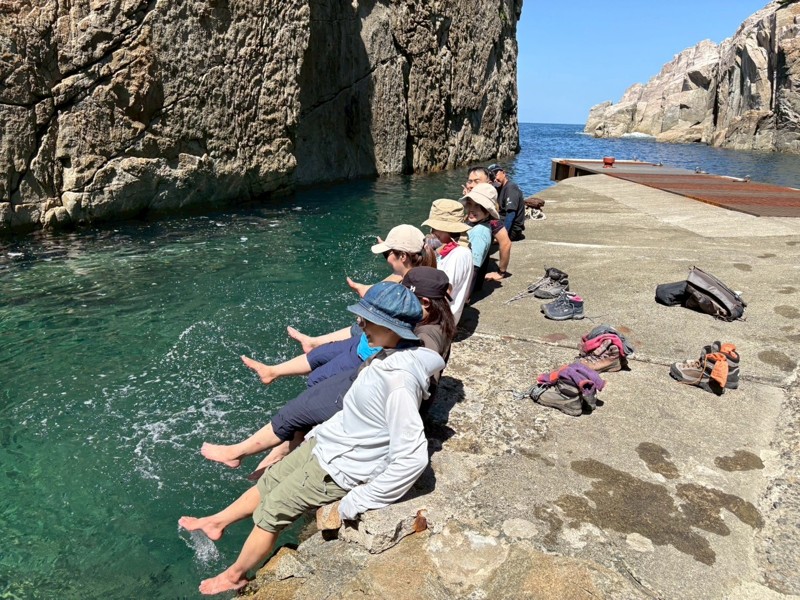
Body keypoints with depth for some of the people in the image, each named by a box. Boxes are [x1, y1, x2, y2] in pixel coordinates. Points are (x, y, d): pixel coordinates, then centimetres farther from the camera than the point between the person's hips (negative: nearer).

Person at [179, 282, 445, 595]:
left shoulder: (398, 380, -33)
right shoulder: (387, 358, -4)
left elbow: (412, 457, -34)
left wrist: (355, 504, -26)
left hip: (337, 469, -7)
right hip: (324, 445, 7)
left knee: (271, 512, 9)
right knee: (268, 482, 20)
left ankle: (235, 575, 35)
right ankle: (217, 522, 46)